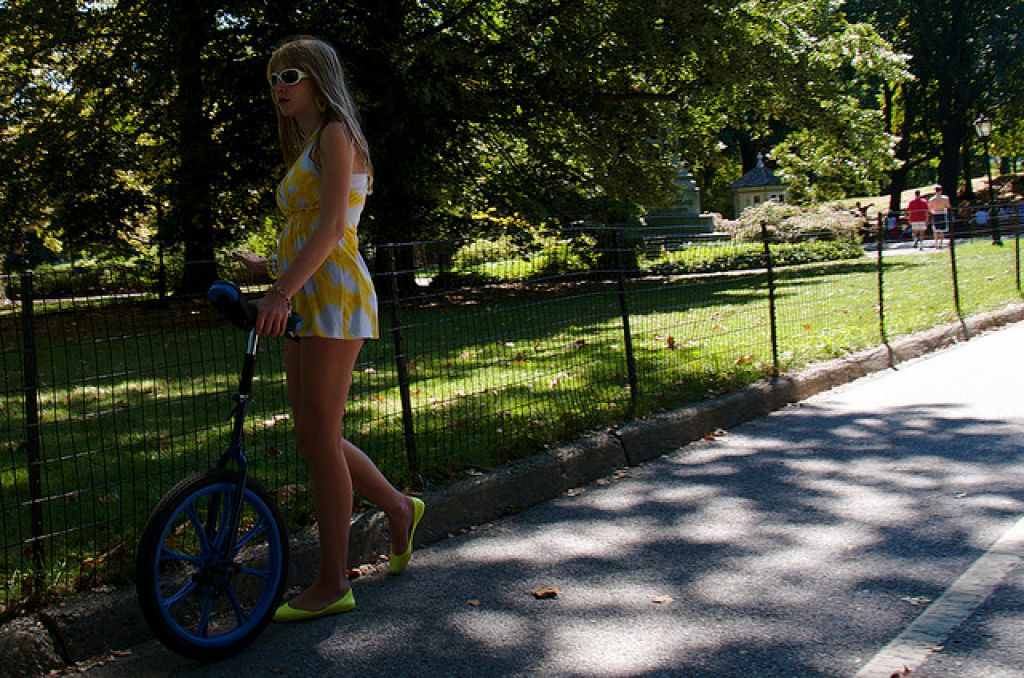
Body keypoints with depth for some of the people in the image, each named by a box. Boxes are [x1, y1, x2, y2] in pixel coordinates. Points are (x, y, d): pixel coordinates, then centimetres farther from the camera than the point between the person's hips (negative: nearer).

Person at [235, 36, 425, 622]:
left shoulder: (335, 134, -5)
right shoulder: (305, 149, 23)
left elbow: (330, 227, -19)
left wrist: (283, 291, -28)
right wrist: (269, 266, 28)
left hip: (333, 296, -10)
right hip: (305, 301, 10)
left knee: (321, 439, -7)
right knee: (313, 438, 11)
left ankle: (332, 585, 2)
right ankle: (398, 507, 30)